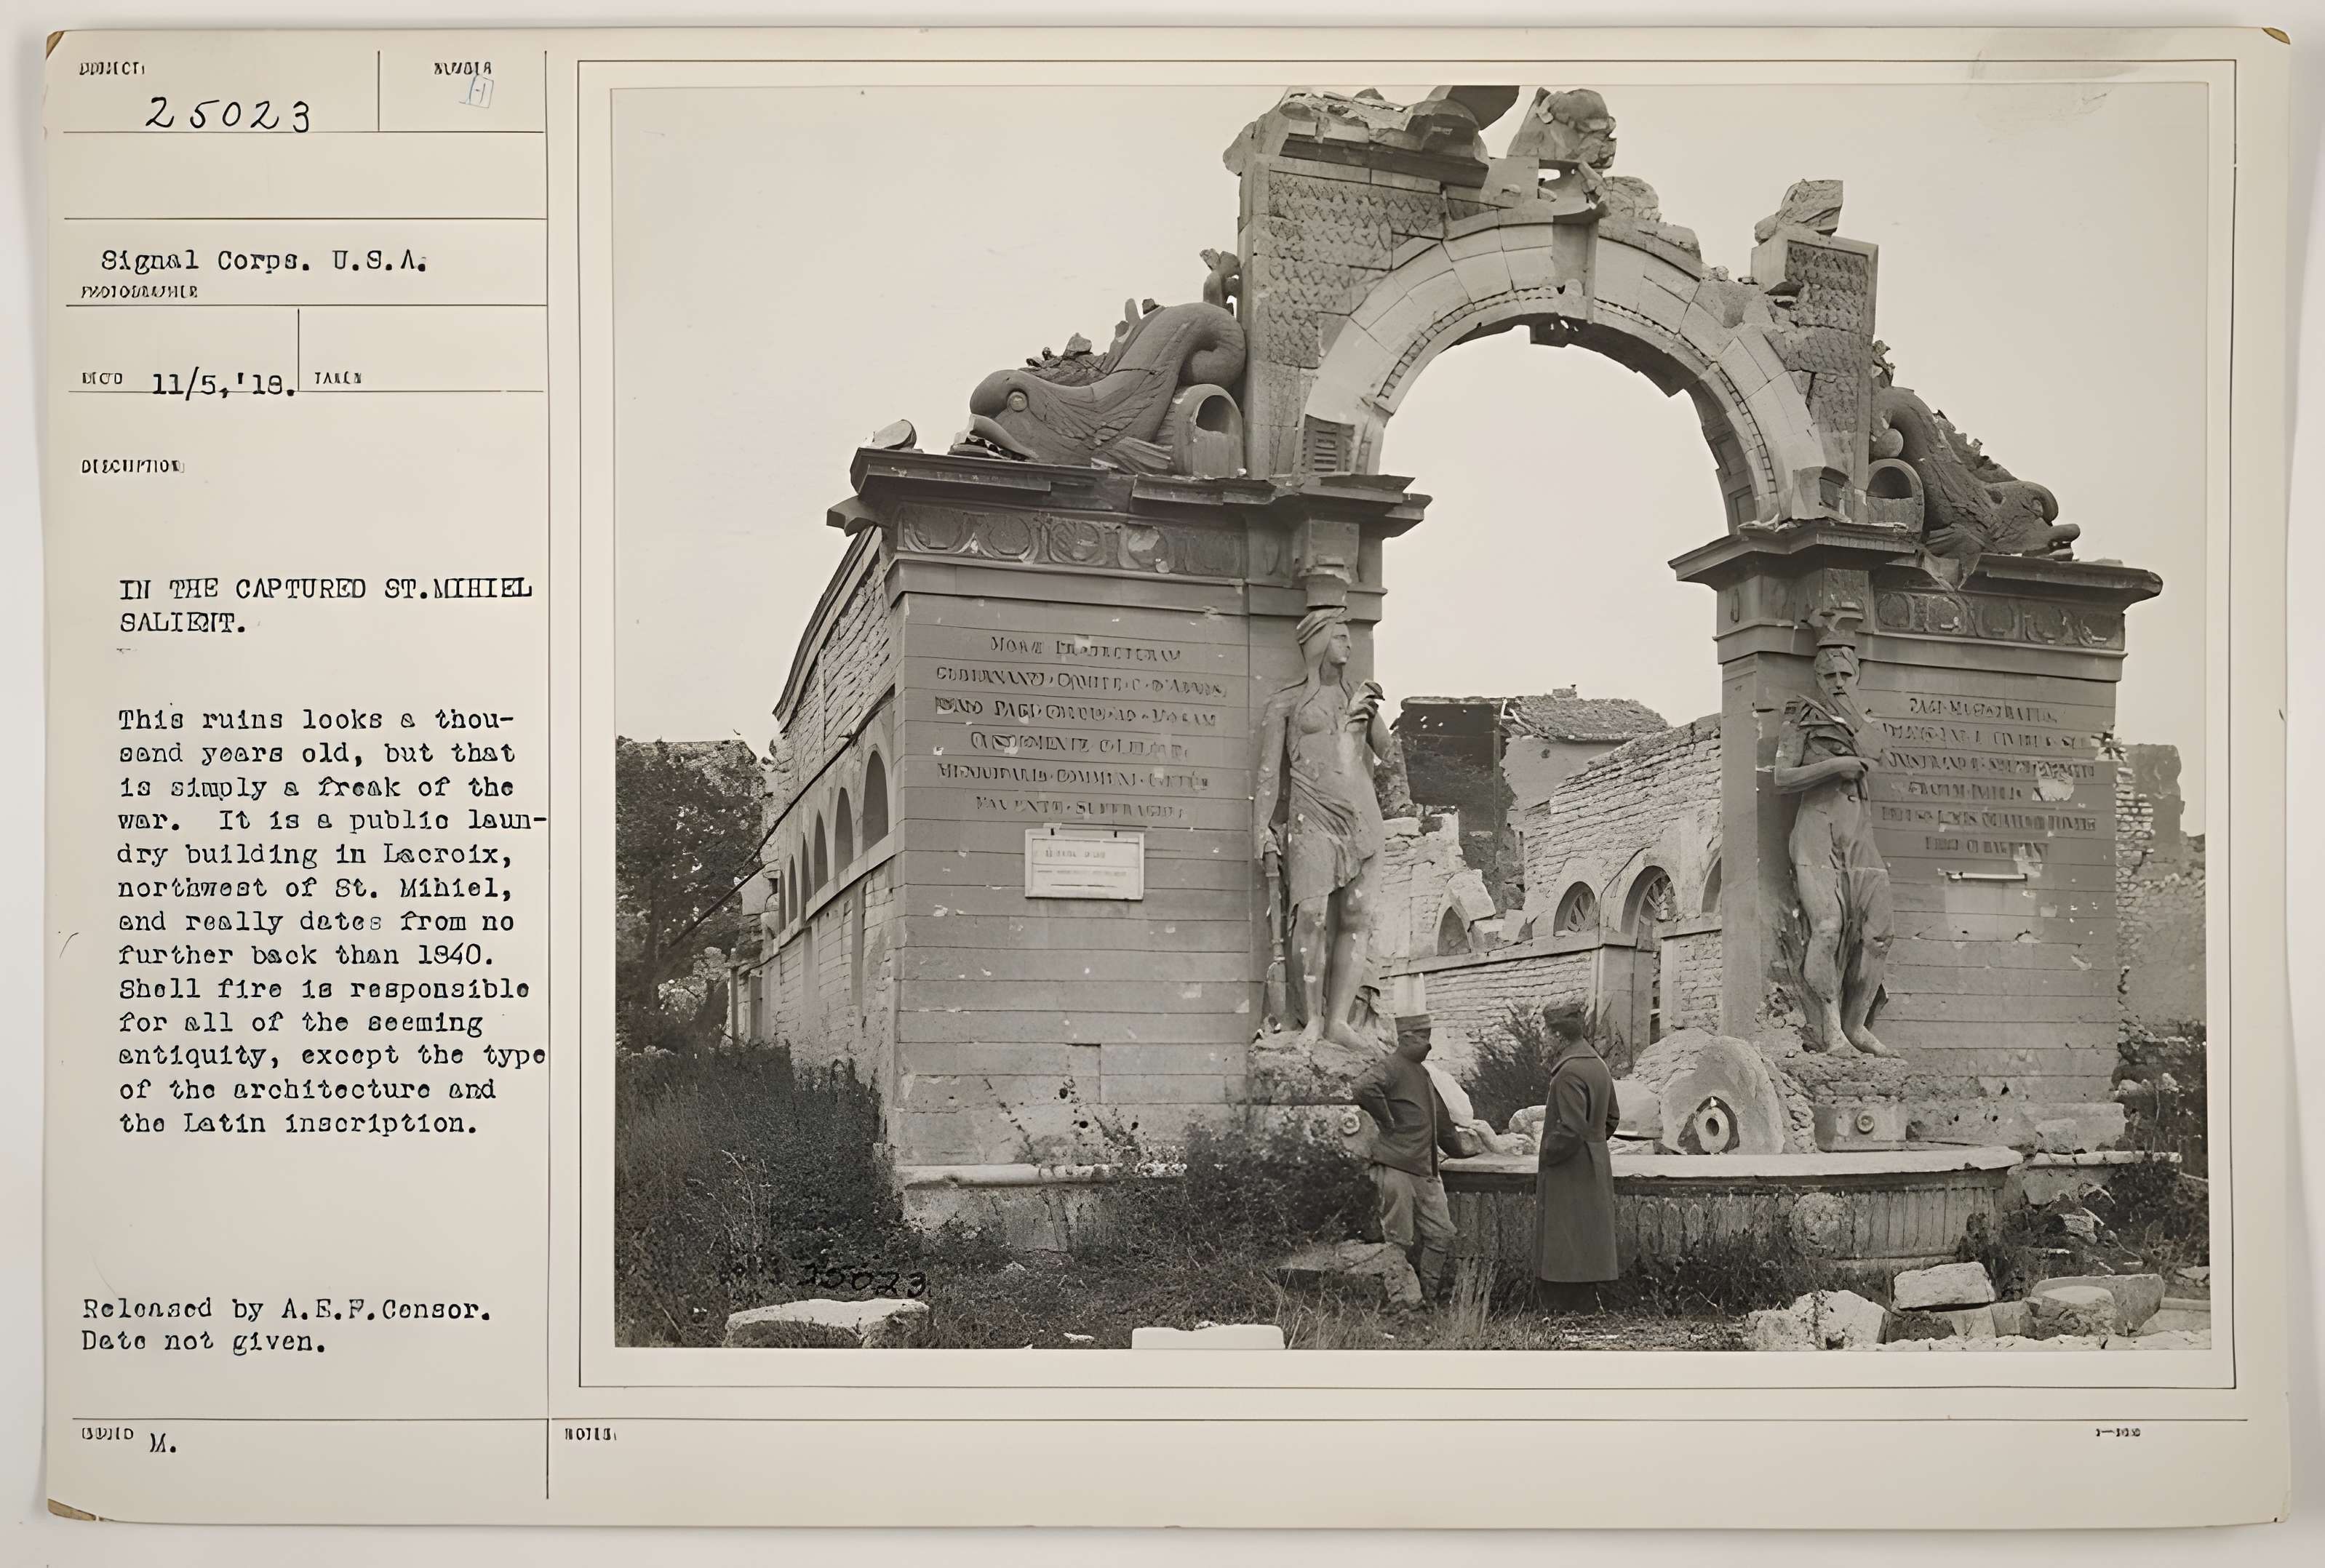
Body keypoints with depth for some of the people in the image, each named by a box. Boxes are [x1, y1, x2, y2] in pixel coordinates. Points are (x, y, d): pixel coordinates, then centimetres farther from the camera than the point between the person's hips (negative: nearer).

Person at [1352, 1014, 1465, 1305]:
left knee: (1442, 1234, 5)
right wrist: (1387, 1122, -20)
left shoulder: (1421, 1072, 20)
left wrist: (1459, 1151, 32)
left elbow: (1440, 1118, 31)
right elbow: (1364, 1089, -31)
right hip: (1396, 1168, -9)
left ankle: (1430, 1296, 12)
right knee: (1400, 1240, -3)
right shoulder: (1391, 1067, -10)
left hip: (1426, 1171, 9)